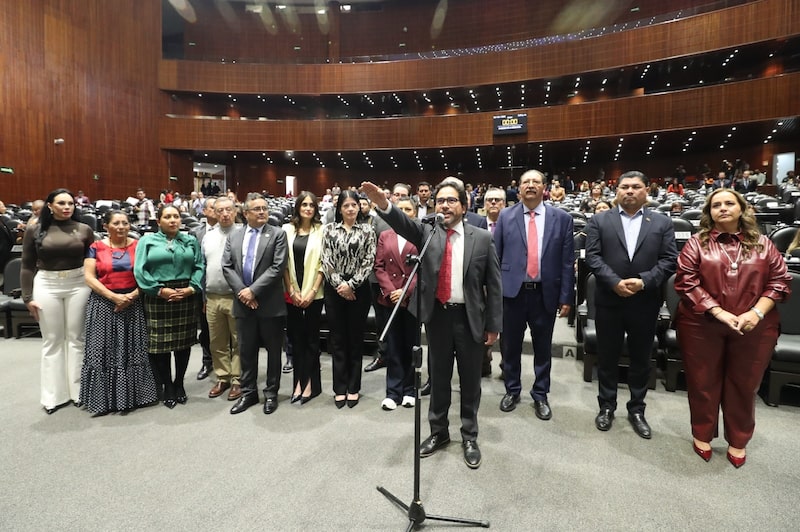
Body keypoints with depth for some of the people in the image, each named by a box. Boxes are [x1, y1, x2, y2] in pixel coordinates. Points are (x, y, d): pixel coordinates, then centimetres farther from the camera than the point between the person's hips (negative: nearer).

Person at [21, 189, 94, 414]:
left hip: (78, 285, 0)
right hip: (46, 286, 1)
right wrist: (28, 297, 0)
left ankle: (78, 390, 20)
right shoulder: (35, 231, 2)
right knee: (52, 341, 9)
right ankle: (53, 395, 20)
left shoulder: (84, 230, 1)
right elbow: (27, 266, 5)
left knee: (76, 338, 7)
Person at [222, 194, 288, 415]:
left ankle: (271, 393, 23)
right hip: (243, 303, 4)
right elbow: (227, 267, 4)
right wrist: (241, 291, -10)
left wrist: (253, 290, -16)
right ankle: (248, 393, 29)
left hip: (270, 304, -3)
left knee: (273, 351, 8)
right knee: (246, 351, 13)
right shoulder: (234, 236, 10)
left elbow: (277, 268, -13)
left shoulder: (277, 234, -3)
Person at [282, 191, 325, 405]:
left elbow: (323, 264, -3)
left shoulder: (321, 230, -1)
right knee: (295, 338, 8)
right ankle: (299, 381, 19)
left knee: (311, 338, 5)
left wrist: (312, 292, -9)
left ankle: (310, 383, 15)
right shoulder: (287, 229, 5)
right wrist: (292, 291, -4)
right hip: (292, 294, 2)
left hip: (314, 294, -2)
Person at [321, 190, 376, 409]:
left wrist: (351, 284, -12)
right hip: (334, 290, 1)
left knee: (355, 338, 7)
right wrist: (339, 285, -11)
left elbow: (369, 262, -4)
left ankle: (353, 387, 20)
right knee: (337, 339, 7)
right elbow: (326, 260, -1)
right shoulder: (330, 229, 5)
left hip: (358, 290, -1)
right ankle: (340, 388, 19)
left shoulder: (367, 230, 2)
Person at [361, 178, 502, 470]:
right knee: (438, 378, 16)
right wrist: (383, 204, -42)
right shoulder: (427, 232, 1)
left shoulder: (482, 237, -2)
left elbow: (493, 284, -1)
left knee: (470, 380, 12)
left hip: (470, 318, -1)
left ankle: (469, 437, 33)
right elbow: (404, 223, -21)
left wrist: (493, 325, -2)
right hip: (437, 316, 1)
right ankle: (438, 432, 36)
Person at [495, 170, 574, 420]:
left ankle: (540, 395, 32)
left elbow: (567, 261, 1)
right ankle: (512, 390, 33)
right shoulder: (506, 216, 3)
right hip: (512, 291, 0)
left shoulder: (562, 218, 2)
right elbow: (495, 256, 2)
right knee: (510, 345, 12)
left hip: (545, 293, 0)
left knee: (543, 348, 13)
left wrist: (566, 296, -2)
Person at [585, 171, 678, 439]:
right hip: (609, 301, -1)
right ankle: (607, 406, 27)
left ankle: (636, 410, 31)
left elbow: (669, 260, -1)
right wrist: (615, 282, -17)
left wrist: (644, 281, -17)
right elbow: (592, 256, -6)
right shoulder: (599, 221, 2)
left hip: (645, 303, 1)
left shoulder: (662, 223, 6)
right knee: (607, 357, 10)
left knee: (641, 359, 13)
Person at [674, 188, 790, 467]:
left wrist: (756, 313, -12)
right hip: (702, 325, -2)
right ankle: (702, 434, 30)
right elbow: (686, 281, -9)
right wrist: (719, 312, -16)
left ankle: (738, 441, 34)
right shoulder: (697, 243, -2)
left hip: (753, 328, 2)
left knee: (744, 385, 14)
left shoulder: (762, 244, 7)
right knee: (703, 382, 10)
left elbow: (780, 280, 3)